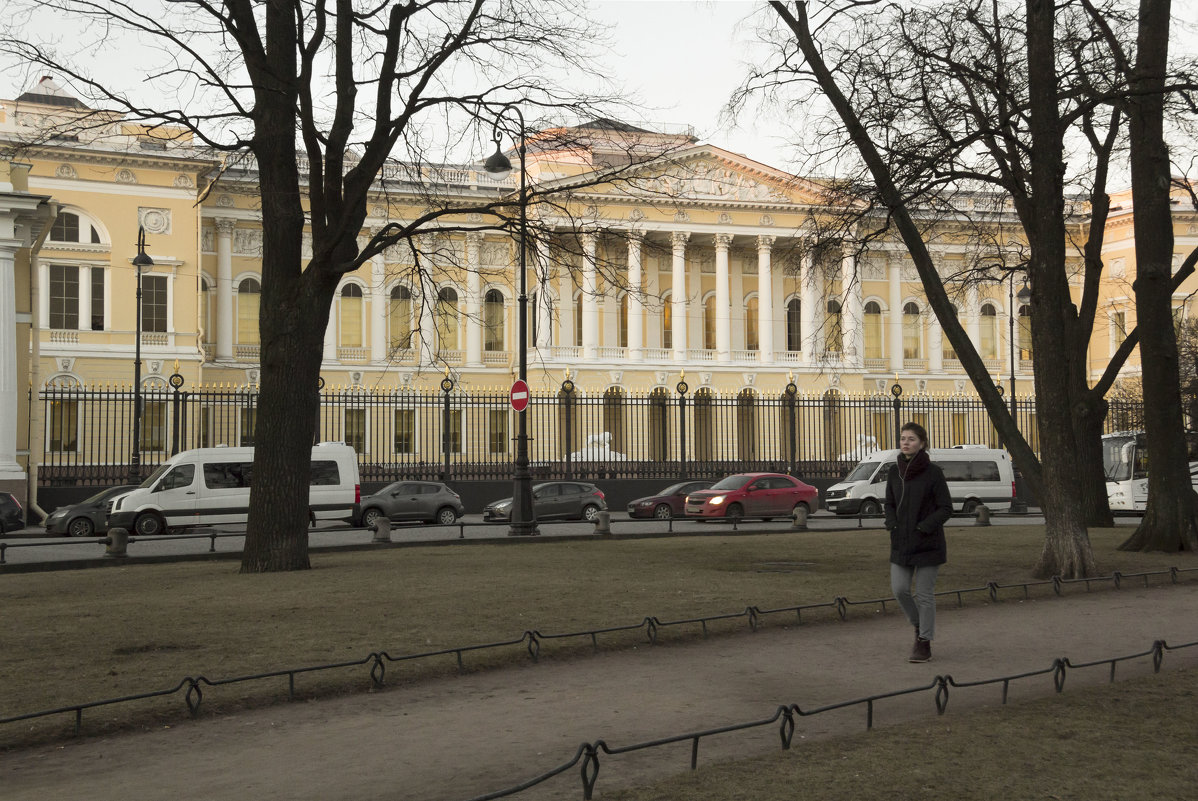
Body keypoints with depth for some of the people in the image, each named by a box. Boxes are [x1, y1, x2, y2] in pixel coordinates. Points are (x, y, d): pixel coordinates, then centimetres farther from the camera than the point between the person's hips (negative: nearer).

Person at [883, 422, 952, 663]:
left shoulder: (933, 473, -10)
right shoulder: (895, 472, 3)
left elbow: (946, 509, -7)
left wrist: (924, 527, -20)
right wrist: (892, 525, -4)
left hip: (928, 543, -4)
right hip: (901, 543, 4)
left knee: (925, 594, 1)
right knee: (900, 589, 0)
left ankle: (924, 643, 13)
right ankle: (919, 625, 27)